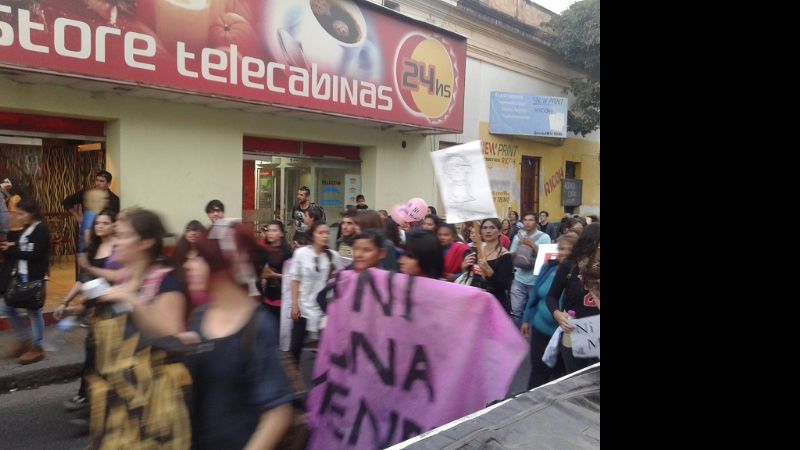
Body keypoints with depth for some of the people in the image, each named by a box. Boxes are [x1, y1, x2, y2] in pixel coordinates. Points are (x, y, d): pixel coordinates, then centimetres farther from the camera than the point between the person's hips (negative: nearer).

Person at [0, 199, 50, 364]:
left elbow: (34, 255, -20)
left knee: (33, 311, 0)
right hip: (21, 276, 9)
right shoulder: (26, 229, 12)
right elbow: (23, 250, 12)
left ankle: (37, 348, 12)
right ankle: (23, 340, 26)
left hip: (35, 278, -9)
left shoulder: (41, 229, -14)